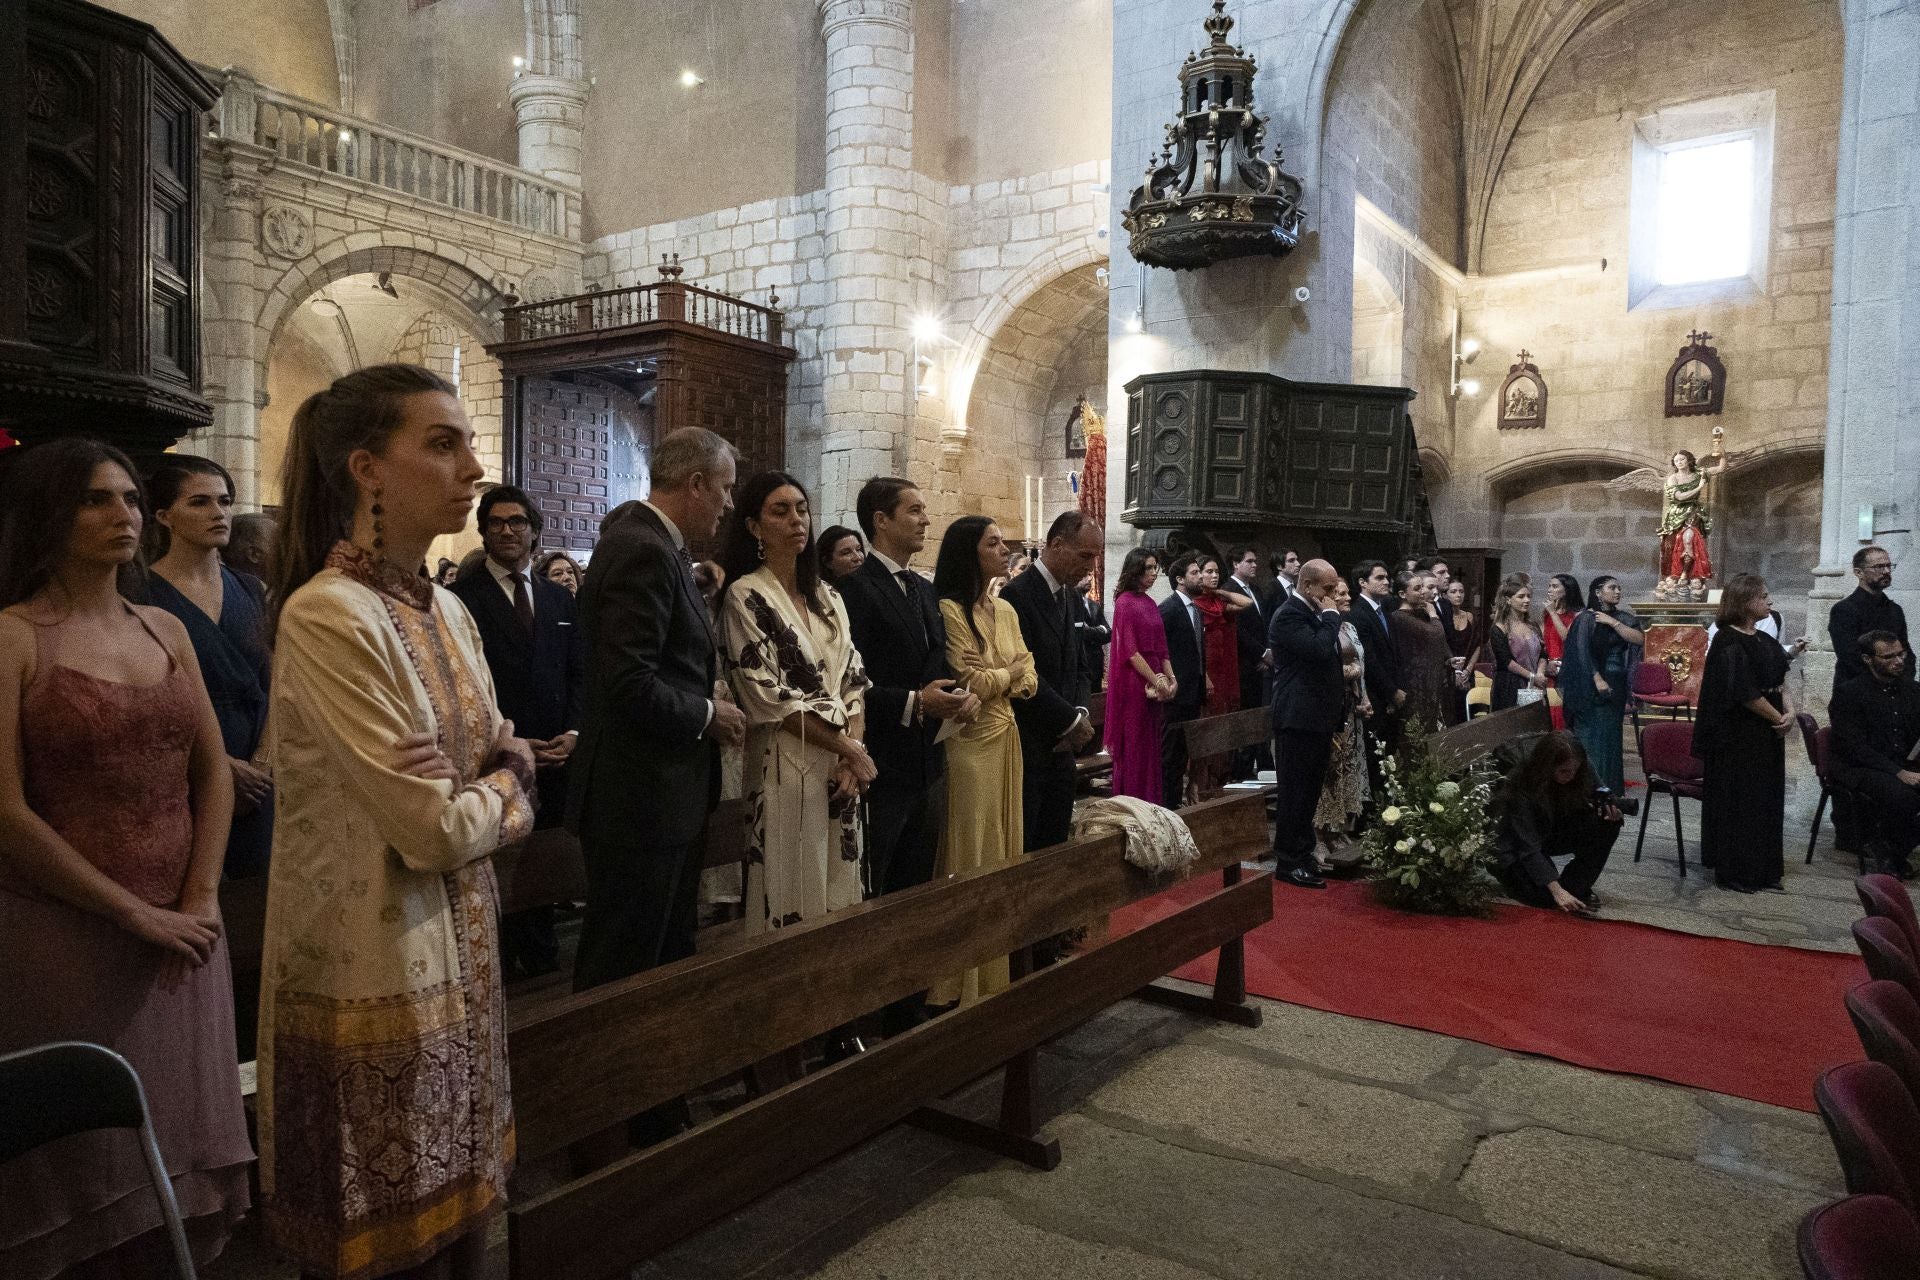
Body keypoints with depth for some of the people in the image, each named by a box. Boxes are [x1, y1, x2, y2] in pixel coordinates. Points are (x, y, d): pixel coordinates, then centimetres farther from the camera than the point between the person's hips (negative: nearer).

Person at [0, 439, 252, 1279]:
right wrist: (135, 913, -12)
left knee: (174, 1155, 14)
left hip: (180, 934, 5)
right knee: (83, 1166, 11)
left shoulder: (166, 631, 8)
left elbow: (213, 773, 7)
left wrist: (200, 899, -4)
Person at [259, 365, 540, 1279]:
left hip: (458, 955, 7)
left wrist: (465, 787, -12)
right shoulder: (329, 615, -20)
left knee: (459, 1204, 19)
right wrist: (501, 789, -2)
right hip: (375, 976, -7)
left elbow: (508, 762, 10)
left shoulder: (446, 610, 5)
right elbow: (435, 829, -22)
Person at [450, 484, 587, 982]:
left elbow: (580, 674, 12)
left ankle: (541, 959, 21)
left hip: (555, 757, 4)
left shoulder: (560, 598, 14)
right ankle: (501, 966, 16)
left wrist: (574, 733, -3)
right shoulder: (462, 597, -1)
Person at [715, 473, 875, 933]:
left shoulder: (827, 597, 13)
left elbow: (853, 678, 10)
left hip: (842, 766, 6)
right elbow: (767, 696, -12)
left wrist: (855, 748, -7)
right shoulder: (745, 596, -6)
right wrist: (850, 749, -10)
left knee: (839, 893, 10)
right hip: (787, 767, -6)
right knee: (794, 895, -1)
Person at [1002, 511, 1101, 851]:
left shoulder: (1072, 598, 13)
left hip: (1061, 746, 8)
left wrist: (1081, 714, -1)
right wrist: (1071, 720, -12)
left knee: (1055, 846, 11)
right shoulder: (1017, 595, -13)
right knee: (1020, 848, -1)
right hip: (1027, 746, -8)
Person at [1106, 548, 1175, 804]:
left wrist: (1171, 678, 2)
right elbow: (1129, 650, -16)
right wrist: (1156, 680, -16)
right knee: (1134, 747, -2)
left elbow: (1160, 647, 15)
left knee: (1150, 746, 11)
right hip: (1133, 684, -8)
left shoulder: (1150, 603, 13)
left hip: (1154, 686, 8)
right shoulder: (1125, 602, -11)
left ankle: (1149, 805, 18)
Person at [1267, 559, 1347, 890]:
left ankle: (1303, 853, 26)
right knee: (1296, 793, -2)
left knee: (1309, 791, 16)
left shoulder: (1315, 614, 15)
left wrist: (1340, 669, 12)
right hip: (1299, 719, -9)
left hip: (1318, 717, 9)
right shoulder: (1289, 615, -15)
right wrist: (1330, 614, -15)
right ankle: (1289, 863, 6)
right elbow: (1319, 649, -28)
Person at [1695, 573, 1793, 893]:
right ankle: (1733, 871, 9)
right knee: (1737, 802, -1)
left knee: (1766, 801, 13)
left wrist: (1789, 711, -6)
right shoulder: (1728, 643, -16)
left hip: (1767, 734, 9)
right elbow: (1745, 693, -19)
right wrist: (1779, 719, -9)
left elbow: (1778, 683, 12)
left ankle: (1762, 869, 23)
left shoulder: (1764, 641, 11)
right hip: (1738, 736, -9)